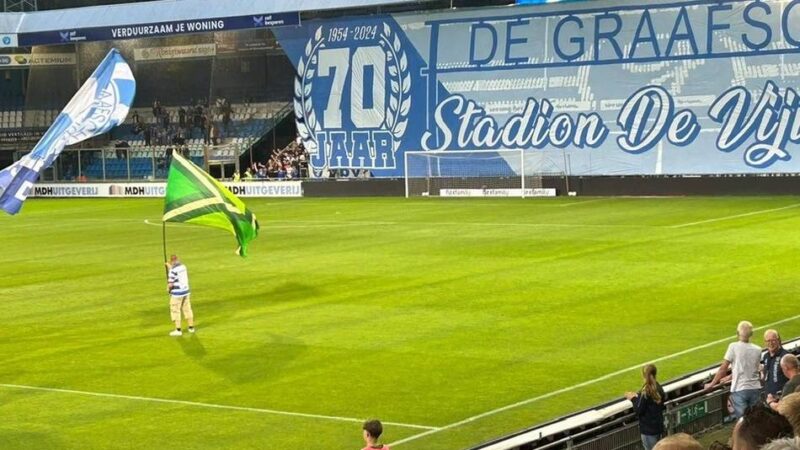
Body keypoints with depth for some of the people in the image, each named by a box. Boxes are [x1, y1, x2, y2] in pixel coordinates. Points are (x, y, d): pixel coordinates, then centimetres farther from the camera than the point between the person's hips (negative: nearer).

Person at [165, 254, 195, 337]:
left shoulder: (173, 270, -19)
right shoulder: (183, 266, 4)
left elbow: (170, 284, -20)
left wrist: (168, 288, 1)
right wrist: (170, 267, 32)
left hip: (177, 293, -7)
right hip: (185, 291, 7)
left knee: (176, 311, 2)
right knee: (187, 309, 15)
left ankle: (178, 330, 3)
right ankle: (191, 327, 22)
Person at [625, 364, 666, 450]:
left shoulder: (646, 391, -22)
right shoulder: (658, 389, 1)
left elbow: (639, 410, -19)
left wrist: (633, 399, -3)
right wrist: (638, 396, 10)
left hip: (648, 428, -8)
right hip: (658, 426, 8)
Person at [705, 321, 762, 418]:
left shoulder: (733, 347, -8)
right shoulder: (757, 350, 6)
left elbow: (723, 368, -7)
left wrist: (712, 384, 4)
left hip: (739, 389, -4)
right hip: (755, 388, 4)